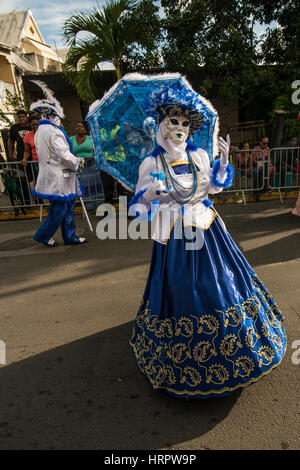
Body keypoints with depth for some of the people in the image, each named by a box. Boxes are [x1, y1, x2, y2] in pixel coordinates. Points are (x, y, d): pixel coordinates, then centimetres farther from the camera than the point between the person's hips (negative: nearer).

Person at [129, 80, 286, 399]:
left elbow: (214, 185, 15)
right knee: (180, 288, 2)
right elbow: (140, 202, 0)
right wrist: (149, 195, -21)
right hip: (174, 236, -4)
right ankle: (182, 365, 26)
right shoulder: (151, 164, -4)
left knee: (219, 281, 12)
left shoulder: (199, 155, 6)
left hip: (206, 229, 4)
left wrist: (223, 161, 3)